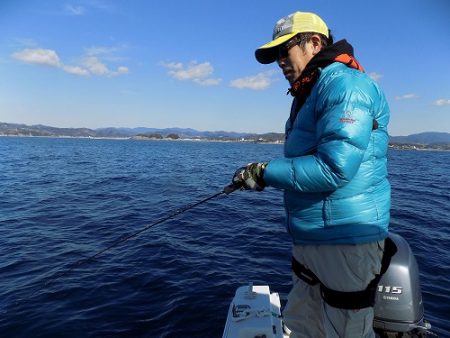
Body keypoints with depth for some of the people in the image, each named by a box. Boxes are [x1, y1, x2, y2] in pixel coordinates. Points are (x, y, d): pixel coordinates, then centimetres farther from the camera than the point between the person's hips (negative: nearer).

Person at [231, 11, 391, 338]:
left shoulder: (344, 84, -15)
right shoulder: (311, 93, 16)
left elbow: (334, 168, -26)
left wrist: (265, 172, -18)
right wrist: (268, 173, 9)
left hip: (345, 241, -10)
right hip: (312, 239, 10)